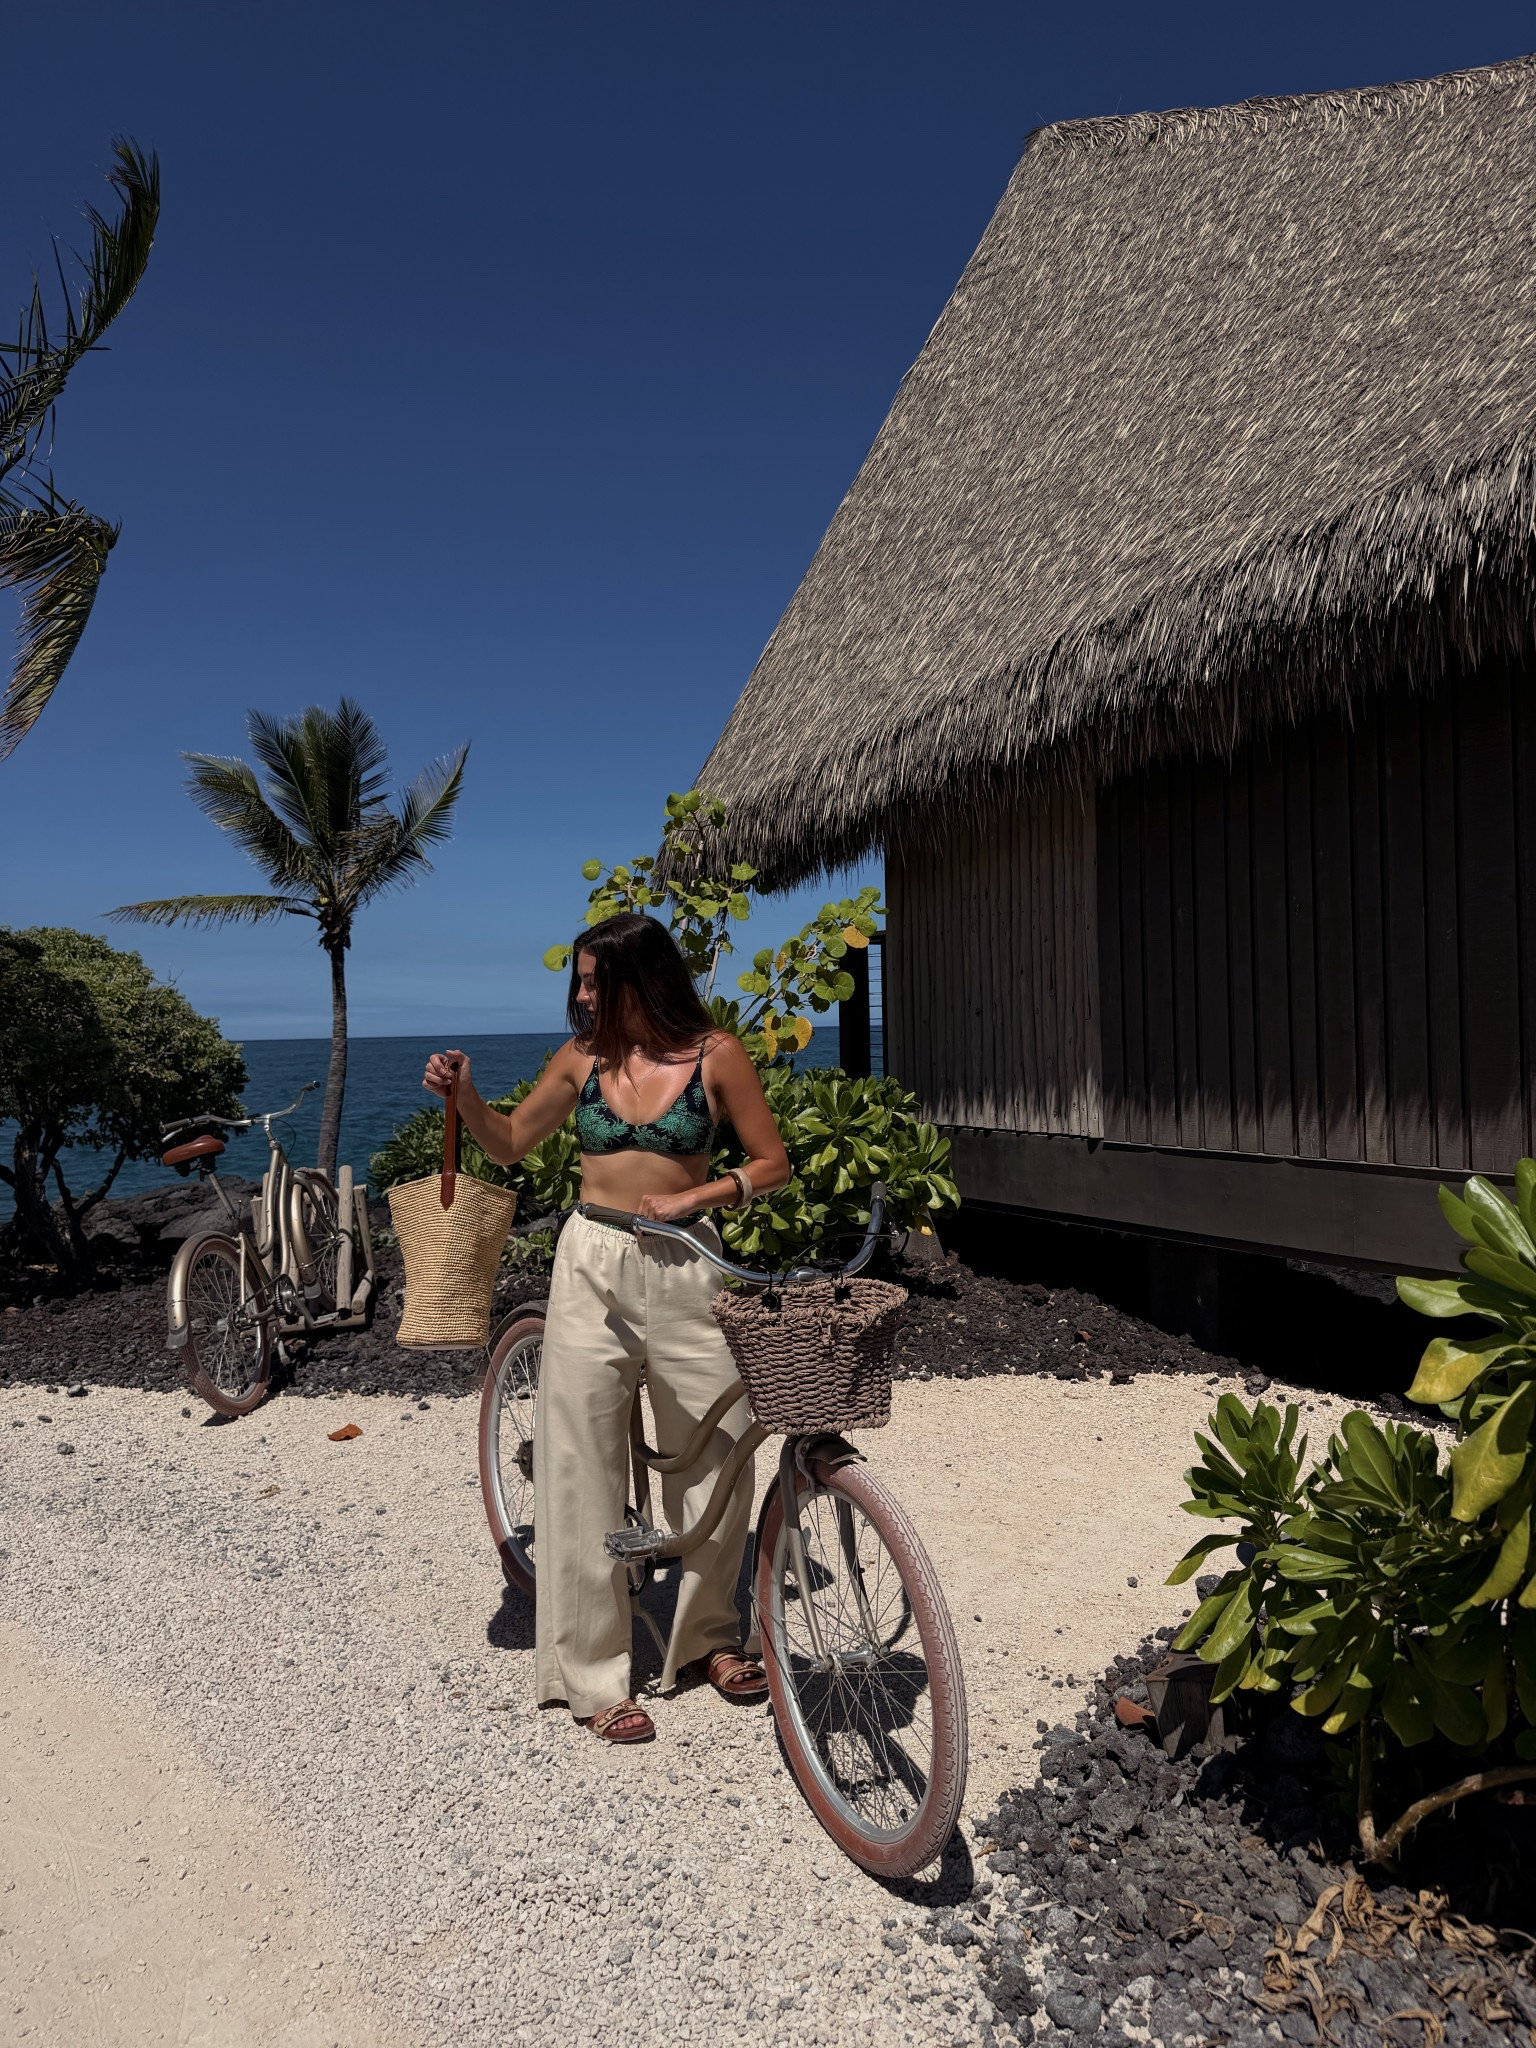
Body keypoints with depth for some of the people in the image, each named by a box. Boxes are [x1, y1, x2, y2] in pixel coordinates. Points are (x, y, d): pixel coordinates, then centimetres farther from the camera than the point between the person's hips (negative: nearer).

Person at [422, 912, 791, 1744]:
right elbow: (509, 1143, 13)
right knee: (584, 1471, 3)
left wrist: (692, 1196, -13)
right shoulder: (583, 1056, 3)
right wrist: (461, 1092, -4)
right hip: (592, 1268, 2)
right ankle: (592, 1674, 18)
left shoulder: (715, 1055, -4)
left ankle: (706, 1636, 31)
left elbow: (771, 1163, 0)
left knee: (718, 1462, 6)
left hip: (683, 1271, -1)